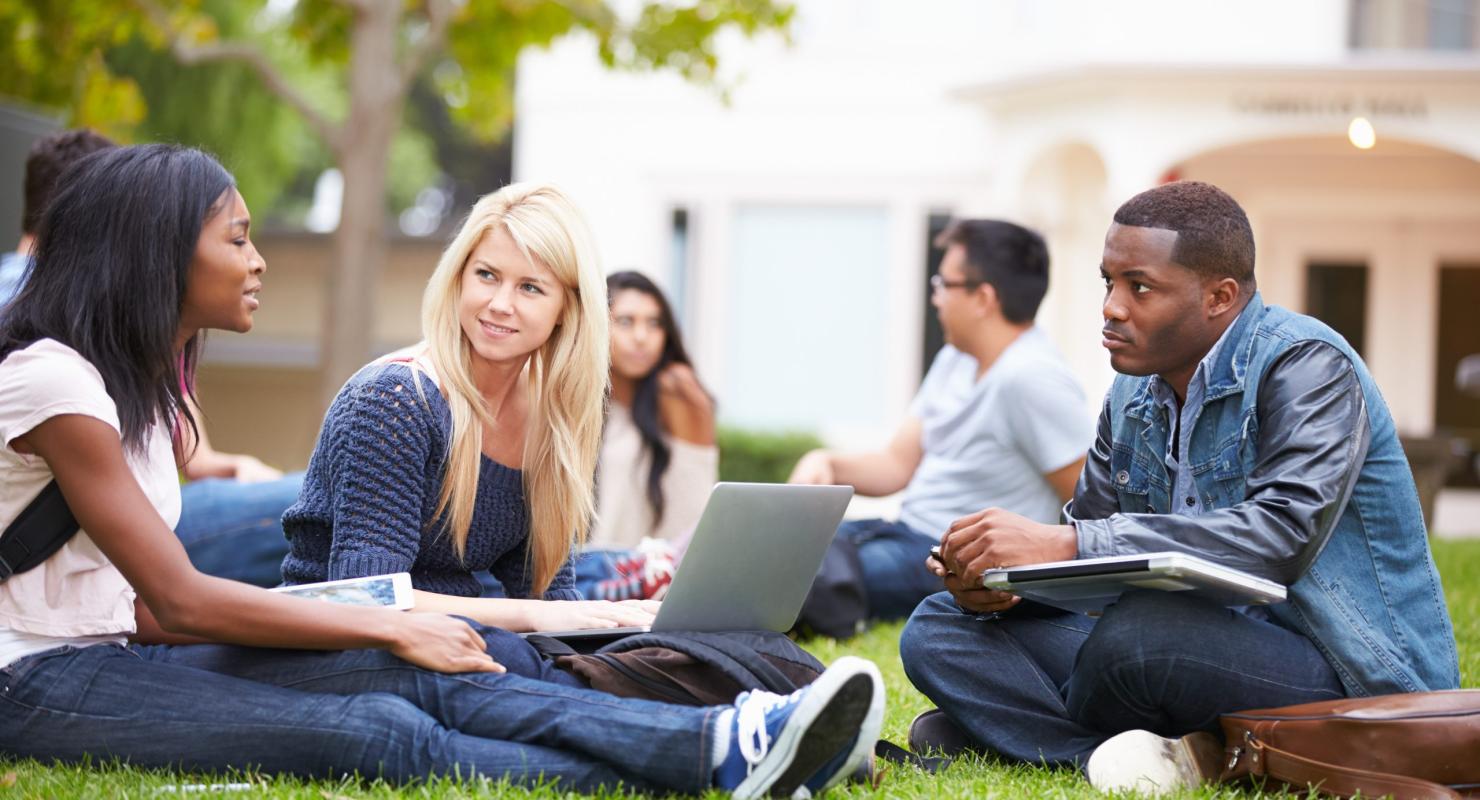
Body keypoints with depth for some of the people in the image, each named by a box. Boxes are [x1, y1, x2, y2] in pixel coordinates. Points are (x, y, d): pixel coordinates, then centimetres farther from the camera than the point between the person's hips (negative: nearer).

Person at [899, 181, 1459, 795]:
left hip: (1354, 680, -9)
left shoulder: (1307, 368, -14)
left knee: (1141, 629, -38)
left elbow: (1283, 535, -30)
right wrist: (996, 577, -13)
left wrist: (1064, 544, -34)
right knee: (939, 631, -3)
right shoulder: (1134, 393, 11)